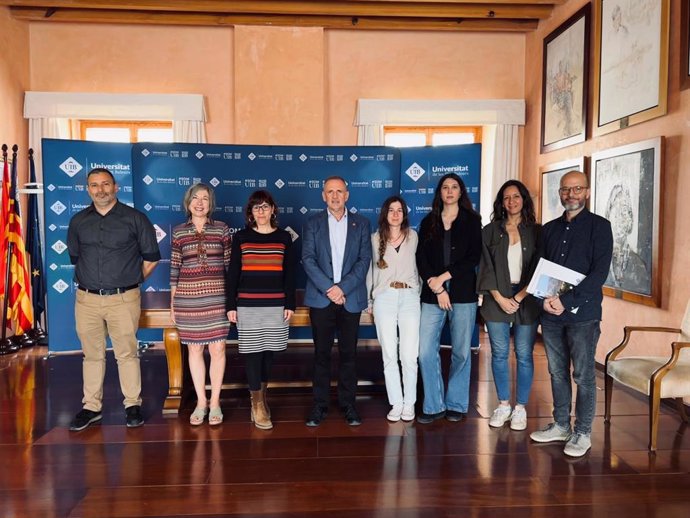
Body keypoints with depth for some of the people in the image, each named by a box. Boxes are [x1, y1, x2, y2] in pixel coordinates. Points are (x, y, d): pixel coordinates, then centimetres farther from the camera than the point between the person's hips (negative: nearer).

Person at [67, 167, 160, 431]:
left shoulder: (135, 219, 0)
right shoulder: (78, 221, 10)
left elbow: (151, 258, 5)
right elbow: (75, 257, 22)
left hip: (123, 299, -3)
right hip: (86, 299, 3)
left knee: (127, 353, 1)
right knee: (92, 354, 10)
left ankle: (133, 405, 14)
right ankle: (91, 407, 21)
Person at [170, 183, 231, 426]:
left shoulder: (221, 228, 3)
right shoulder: (179, 231, 5)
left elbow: (229, 264, 5)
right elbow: (174, 269, 7)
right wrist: (172, 302, 6)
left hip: (216, 297, -1)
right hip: (187, 298, 1)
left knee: (218, 349, 1)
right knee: (194, 350, 9)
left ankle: (215, 402, 16)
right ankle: (200, 402, 22)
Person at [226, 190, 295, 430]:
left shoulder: (284, 237, 5)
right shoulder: (241, 237, 2)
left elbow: (289, 274, 5)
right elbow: (232, 274, 2)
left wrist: (290, 304, 0)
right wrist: (231, 305, -2)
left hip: (276, 305, 1)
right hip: (248, 305, -1)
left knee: (269, 352, 9)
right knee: (252, 352, 0)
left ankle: (261, 398, 27)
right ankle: (258, 405, 11)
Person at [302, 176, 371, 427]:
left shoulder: (361, 223, 8)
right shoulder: (313, 223, 7)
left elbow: (364, 259, 0)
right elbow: (308, 259, -3)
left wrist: (343, 288, -12)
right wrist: (328, 288, -14)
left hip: (351, 298, 1)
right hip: (321, 298, 0)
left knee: (348, 353, 6)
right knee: (321, 353, 5)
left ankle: (348, 404, 18)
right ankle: (319, 405, 15)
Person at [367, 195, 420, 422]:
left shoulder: (413, 236, 10)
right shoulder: (375, 238, 8)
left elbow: (418, 266, 15)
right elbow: (370, 270, 12)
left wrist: (420, 294, 9)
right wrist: (368, 301, 10)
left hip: (409, 297, 0)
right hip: (384, 297, 0)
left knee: (409, 355, -4)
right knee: (389, 355, 1)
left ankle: (409, 403, 11)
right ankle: (396, 403, 12)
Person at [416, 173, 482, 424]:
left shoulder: (472, 220, 7)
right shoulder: (428, 222, 12)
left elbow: (473, 258, -2)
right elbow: (421, 258, 5)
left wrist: (443, 277, -9)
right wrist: (437, 288, -6)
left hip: (463, 294, -1)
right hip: (432, 295, 2)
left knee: (461, 352, 3)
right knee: (426, 351, -4)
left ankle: (456, 404, 18)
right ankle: (434, 406, 8)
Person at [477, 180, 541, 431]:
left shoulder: (536, 231, 5)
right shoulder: (490, 231, 7)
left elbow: (538, 269, -1)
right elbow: (486, 267, 2)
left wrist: (518, 298, -10)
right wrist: (500, 298, -8)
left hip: (526, 300, -1)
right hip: (497, 300, 1)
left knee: (524, 355, 2)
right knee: (499, 354, 5)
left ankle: (520, 408, 15)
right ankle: (503, 405, 19)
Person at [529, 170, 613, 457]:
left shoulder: (599, 226, -1)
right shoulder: (549, 228, 13)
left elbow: (599, 272, -11)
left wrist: (566, 300, -18)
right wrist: (544, 299, -6)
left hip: (583, 313, -4)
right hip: (551, 313, 5)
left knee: (583, 375, 2)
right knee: (557, 372, 12)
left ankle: (583, 433, 15)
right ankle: (561, 425, 26)